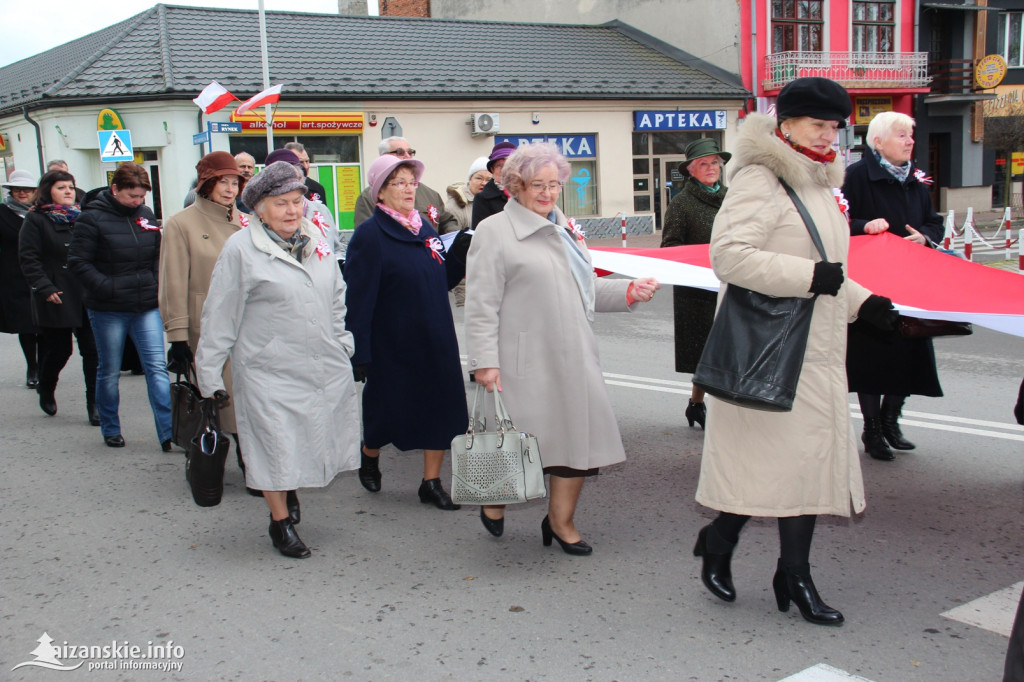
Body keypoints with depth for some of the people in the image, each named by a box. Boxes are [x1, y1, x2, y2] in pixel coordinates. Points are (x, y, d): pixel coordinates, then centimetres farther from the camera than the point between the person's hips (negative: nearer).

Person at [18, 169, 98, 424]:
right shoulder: (36, 220, -1)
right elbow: (28, 259, -6)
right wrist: (45, 288, -14)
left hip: (86, 296, 3)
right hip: (56, 298, -3)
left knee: (92, 350, -3)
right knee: (59, 350, 5)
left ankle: (94, 403, 4)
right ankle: (46, 390, 34)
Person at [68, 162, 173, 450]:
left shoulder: (146, 215, 7)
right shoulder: (92, 218, -8)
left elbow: (158, 255, 19)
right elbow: (78, 262, -9)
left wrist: (156, 284, 7)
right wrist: (107, 289, -18)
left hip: (146, 307, 4)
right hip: (108, 310, -3)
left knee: (157, 367, -3)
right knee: (109, 372, 10)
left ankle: (169, 432, -4)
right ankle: (110, 429, 25)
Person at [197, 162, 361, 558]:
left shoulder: (315, 241, 10)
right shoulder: (240, 249, -6)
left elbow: (336, 297, 21)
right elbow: (220, 315, -5)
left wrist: (343, 344, 19)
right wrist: (209, 374, -6)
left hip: (327, 368, 5)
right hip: (270, 372, -5)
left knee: (322, 440, 11)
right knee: (277, 447, 1)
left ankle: (291, 488, 41)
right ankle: (280, 521, 22)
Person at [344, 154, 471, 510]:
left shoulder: (425, 227, 8)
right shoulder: (369, 235, -13)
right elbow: (359, 297, -16)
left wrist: (459, 255, -4)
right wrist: (359, 353, -19)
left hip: (436, 340, 6)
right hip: (393, 343, -6)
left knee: (440, 407, 4)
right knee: (389, 408, 10)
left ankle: (432, 482, 17)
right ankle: (369, 457, 41)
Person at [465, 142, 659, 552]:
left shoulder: (565, 230, 17)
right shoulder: (495, 232, -5)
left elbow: (586, 289, 24)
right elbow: (481, 303, -10)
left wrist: (629, 291, 8)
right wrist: (484, 361, -16)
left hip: (573, 357, 7)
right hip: (526, 362, -6)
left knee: (578, 436, 6)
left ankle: (561, 521, 22)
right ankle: (494, 503, 31)